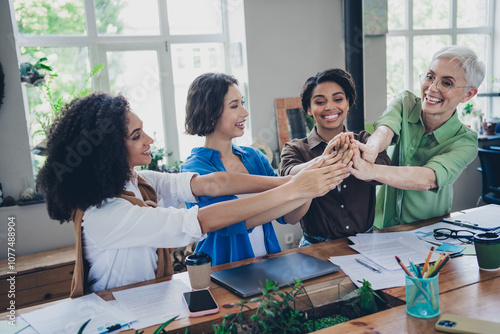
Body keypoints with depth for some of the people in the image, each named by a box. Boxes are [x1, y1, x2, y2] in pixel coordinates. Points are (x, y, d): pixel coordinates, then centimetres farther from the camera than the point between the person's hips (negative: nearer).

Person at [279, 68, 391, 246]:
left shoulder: (364, 140, 8)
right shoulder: (295, 149, 4)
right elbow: (290, 176, -18)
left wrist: (350, 160, -34)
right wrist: (323, 162, -39)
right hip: (317, 247, -1)